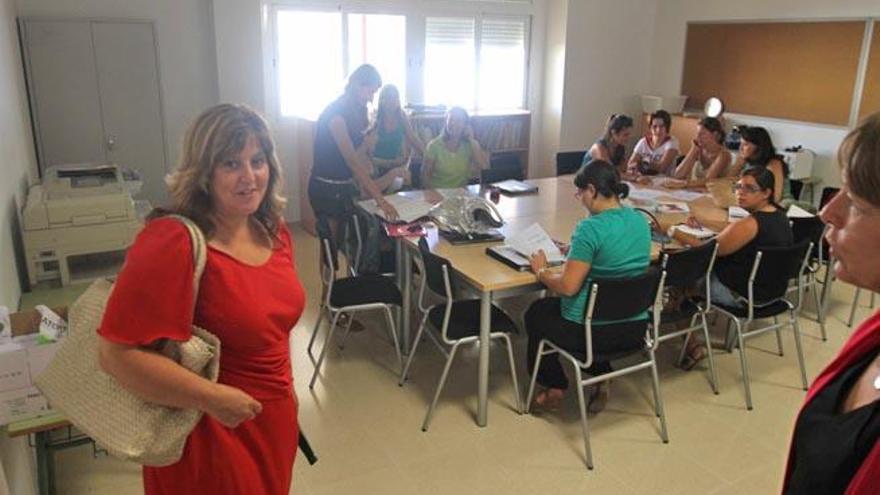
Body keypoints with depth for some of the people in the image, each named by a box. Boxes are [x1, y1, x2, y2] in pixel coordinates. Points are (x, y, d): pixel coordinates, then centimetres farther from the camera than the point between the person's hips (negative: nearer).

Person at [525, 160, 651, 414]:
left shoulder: (590, 228, -23)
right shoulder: (641, 221, 1)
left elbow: (568, 286, -24)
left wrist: (541, 271, -6)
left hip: (595, 332, -7)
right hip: (635, 330, 7)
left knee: (536, 313, 22)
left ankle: (554, 387, 29)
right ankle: (602, 382, 27)